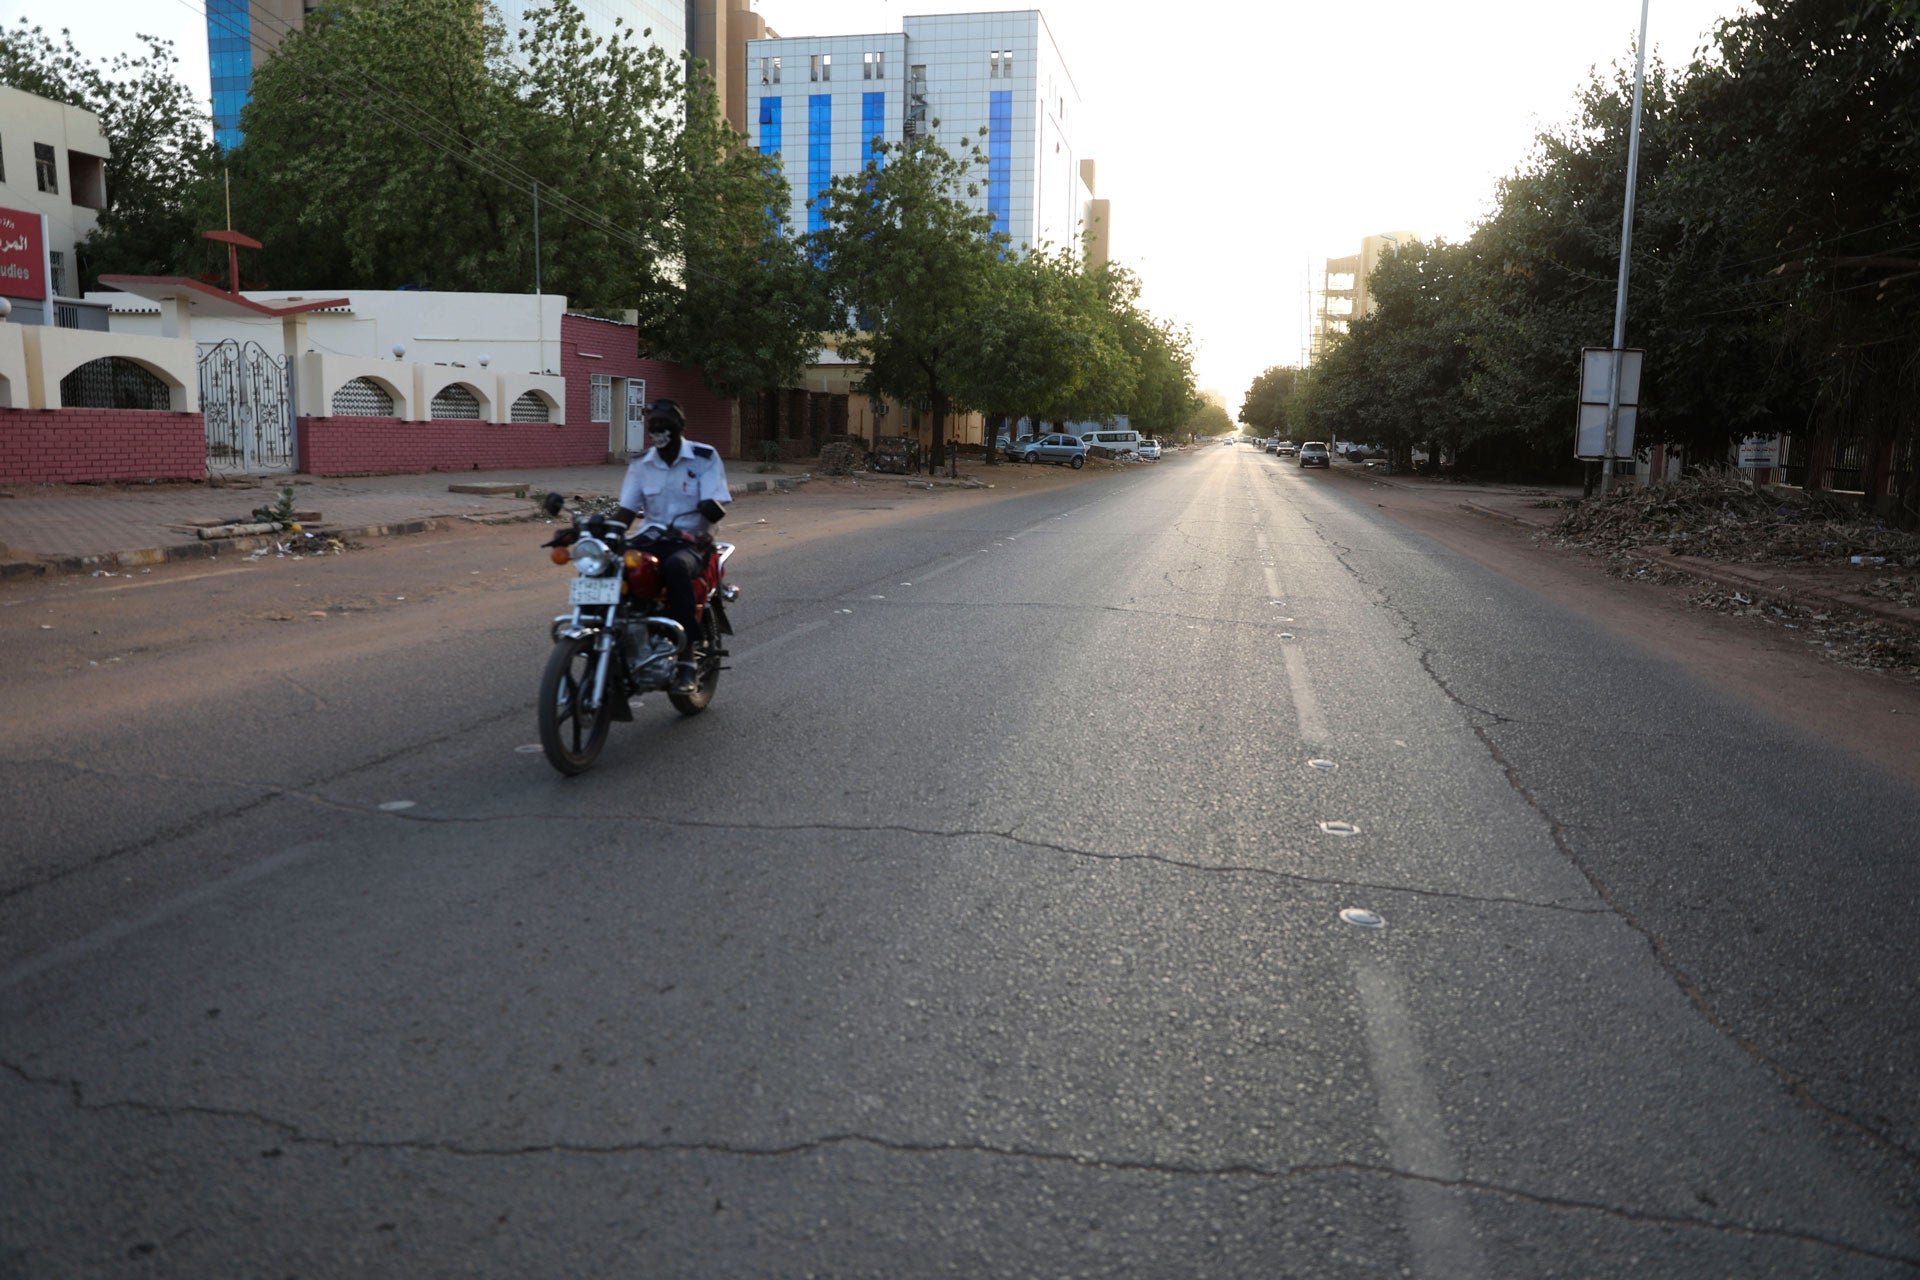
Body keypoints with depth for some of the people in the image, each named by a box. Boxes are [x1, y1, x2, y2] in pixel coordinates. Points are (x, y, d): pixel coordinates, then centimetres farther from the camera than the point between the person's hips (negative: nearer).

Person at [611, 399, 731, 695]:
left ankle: (686, 660, -36)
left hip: (691, 541, -4)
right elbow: (626, 511, 7)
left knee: (676, 566, -40)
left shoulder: (705, 457, -1)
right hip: (652, 539, 4)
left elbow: (718, 510, -9)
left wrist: (711, 508, -34)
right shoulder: (640, 464, 11)